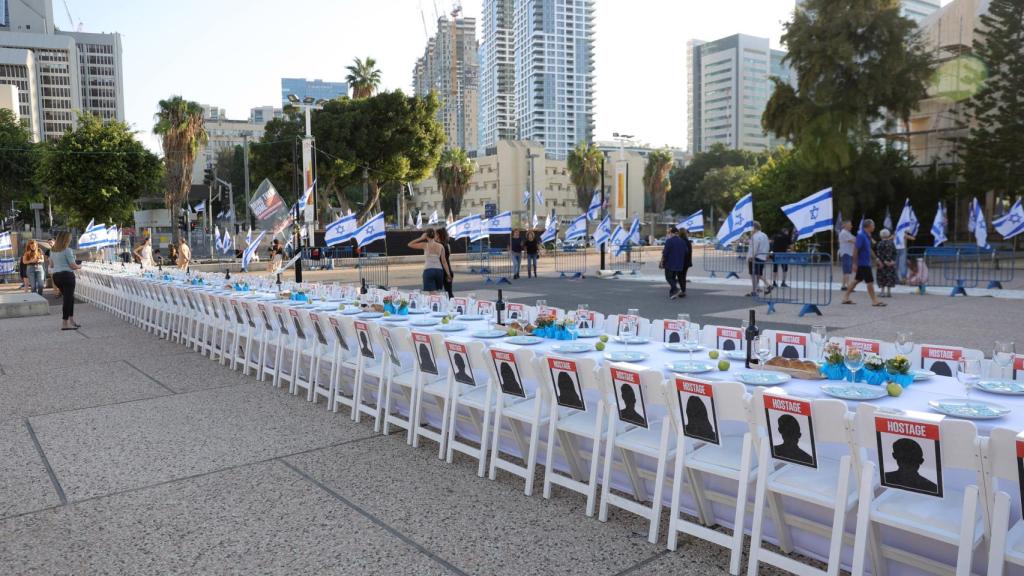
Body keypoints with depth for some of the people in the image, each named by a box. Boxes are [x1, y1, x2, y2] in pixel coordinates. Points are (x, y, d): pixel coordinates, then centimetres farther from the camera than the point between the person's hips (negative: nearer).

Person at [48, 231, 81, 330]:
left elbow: (51, 265, 20)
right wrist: (79, 266, 7)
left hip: (56, 276, 8)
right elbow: (73, 266, -13)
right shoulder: (67, 250, -12)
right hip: (67, 275, -8)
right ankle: (65, 324, -3)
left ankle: (71, 320, 18)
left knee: (68, 298, 18)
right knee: (68, 299, -3)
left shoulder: (52, 250, 12)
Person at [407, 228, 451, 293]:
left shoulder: (425, 245, -4)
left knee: (432, 294, -7)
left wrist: (421, 238, 5)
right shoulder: (440, 246, 4)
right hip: (439, 270, 3)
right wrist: (448, 274, 6)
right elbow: (444, 261, 3)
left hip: (428, 270, -3)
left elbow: (410, 244, 4)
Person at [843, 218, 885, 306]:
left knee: (857, 280, 12)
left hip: (865, 262, 10)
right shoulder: (861, 235, -18)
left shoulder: (867, 235, 11)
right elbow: (855, 249, -21)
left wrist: (874, 258, 22)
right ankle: (874, 301, 5)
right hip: (863, 263, -10)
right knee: (870, 281, -3)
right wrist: (855, 263, -21)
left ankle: (846, 298, 16)